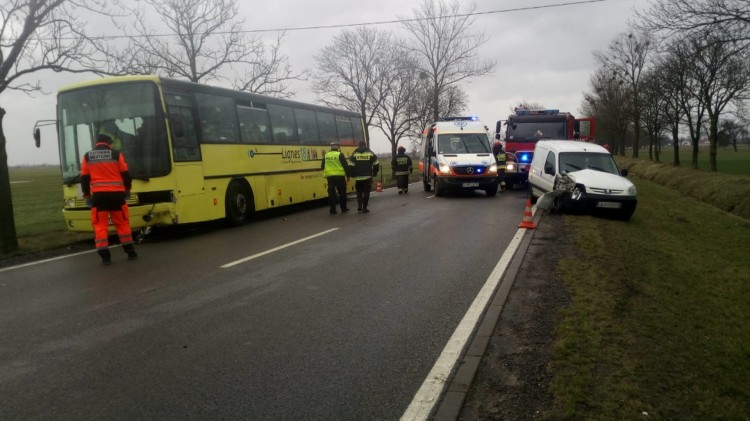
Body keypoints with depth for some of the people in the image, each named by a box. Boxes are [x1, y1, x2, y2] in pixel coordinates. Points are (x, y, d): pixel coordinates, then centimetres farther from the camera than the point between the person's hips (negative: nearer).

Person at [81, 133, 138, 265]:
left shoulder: (87, 156, 7)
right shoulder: (116, 154, 2)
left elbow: (84, 178, 9)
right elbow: (125, 174, 4)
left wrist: (87, 194, 20)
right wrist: (127, 189, 20)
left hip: (98, 195, 0)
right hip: (116, 193, 0)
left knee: (100, 225, 4)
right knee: (122, 223, 11)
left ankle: (105, 256, -1)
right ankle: (130, 252, 15)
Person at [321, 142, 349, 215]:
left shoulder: (326, 156, 7)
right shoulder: (340, 155, -5)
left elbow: (322, 167, 13)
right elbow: (345, 166, -6)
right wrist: (348, 175, 3)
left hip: (330, 176, 3)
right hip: (339, 176, -3)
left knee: (331, 193, 6)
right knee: (342, 192, 10)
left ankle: (332, 210, 4)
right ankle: (343, 208, 17)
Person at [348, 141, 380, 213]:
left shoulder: (355, 154, 0)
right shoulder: (371, 153, 1)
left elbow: (351, 166, -5)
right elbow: (376, 165, 1)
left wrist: (353, 175, 8)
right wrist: (374, 173, 15)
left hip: (358, 177, 1)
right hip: (367, 177, -1)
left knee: (359, 192, 16)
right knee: (366, 192, 5)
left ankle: (359, 207, 5)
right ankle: (364, 208, 2)